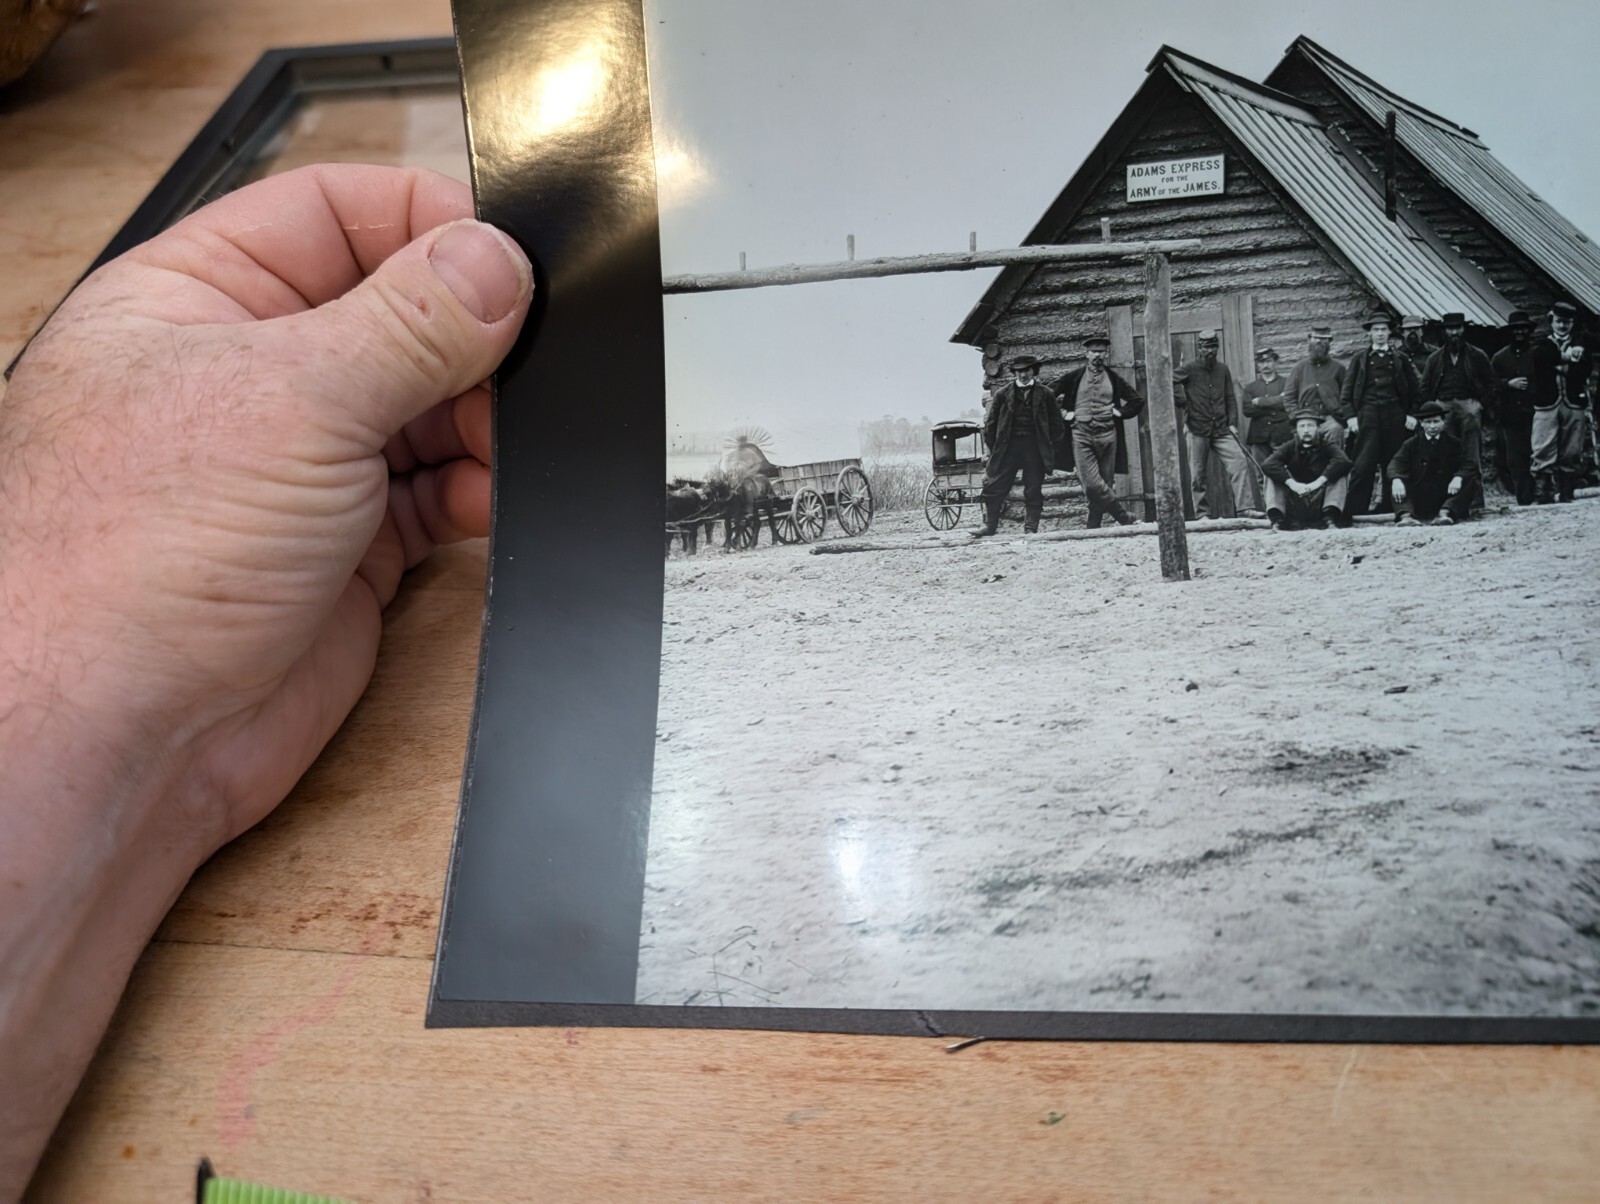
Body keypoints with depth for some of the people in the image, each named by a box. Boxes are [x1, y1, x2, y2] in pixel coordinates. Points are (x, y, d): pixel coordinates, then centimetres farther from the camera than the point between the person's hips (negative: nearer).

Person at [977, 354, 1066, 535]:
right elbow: (990, 422, 8)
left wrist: (1051, 447, 2)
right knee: (995, 487, 1)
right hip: (1008, 446, 1)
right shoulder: (1002, 393, 5)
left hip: (1035, 449, -1)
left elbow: (1057, 424, 8)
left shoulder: (1045, 394, 4)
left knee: (1033, 491, 2)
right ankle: (990, 525, 12)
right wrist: (993, 448, 4)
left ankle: (1030, 529, 9)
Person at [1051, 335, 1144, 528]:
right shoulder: (1075, 376, 7)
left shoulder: (1113, 378, 12)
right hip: (1081, 436, -2)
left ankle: (1093, 528, 10)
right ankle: (1123, 517, -6)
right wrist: (1064, 413, 4)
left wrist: (1120, 412, 6)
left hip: (1107, 435, 2)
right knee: (1092, 484, -16)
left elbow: (1137, 400, 19)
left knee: (1105, 484, 2)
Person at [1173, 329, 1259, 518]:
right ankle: (1201, 514, 12)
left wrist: (1232, 423, 5)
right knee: (1198, 474, 2)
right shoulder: (1190, 368, -2)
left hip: (1222, 430, 3)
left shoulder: (1222, 369, 11)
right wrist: (1182, 401, -9)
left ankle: (1243, 507, -10)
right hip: (1197, 430, -3)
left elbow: (1231, 398, 14)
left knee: (1240, 463, -10)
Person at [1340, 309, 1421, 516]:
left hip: (1395, 416, 2)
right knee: (1362, 466, -8)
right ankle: (1355, 511, -7)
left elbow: (1414, 389, 13)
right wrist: (1350, 416, -5)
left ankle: (1389, 510, 12)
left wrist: (1412, 414, 3)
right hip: (1368, 415, -2)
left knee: (1393, 465, 4)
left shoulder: (1401, 358, 12)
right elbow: (1347, 390, 5)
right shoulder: (1359, 358, 9)